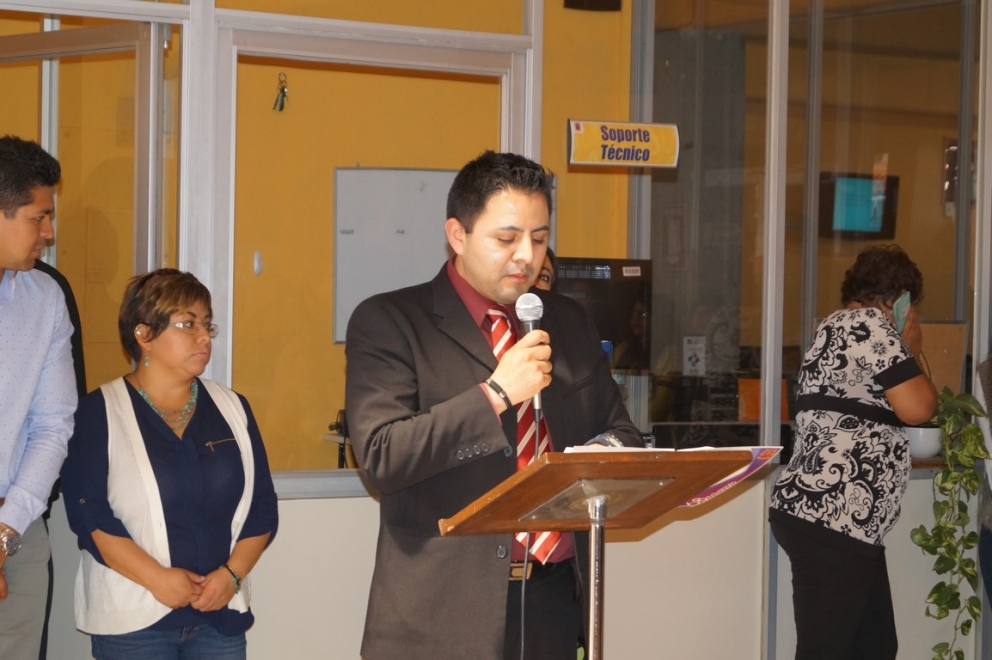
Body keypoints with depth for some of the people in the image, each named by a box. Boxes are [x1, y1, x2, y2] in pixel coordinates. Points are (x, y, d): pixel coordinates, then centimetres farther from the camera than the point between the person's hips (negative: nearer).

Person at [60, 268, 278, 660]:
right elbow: (88, 512, -9)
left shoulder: (232, 410, 11)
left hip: (221, 612, 3)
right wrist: (157, 578, -16)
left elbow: (262, 507, 9)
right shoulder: (99, 413, 0)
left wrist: (232, 574, -7)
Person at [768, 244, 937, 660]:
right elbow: (917, 408, -12)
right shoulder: (869, 325, -7)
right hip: (829, 519, -11)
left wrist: (905, 355, 27)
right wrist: (912, 350, 4)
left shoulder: (837, 329, 23)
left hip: (838, 520, 11)